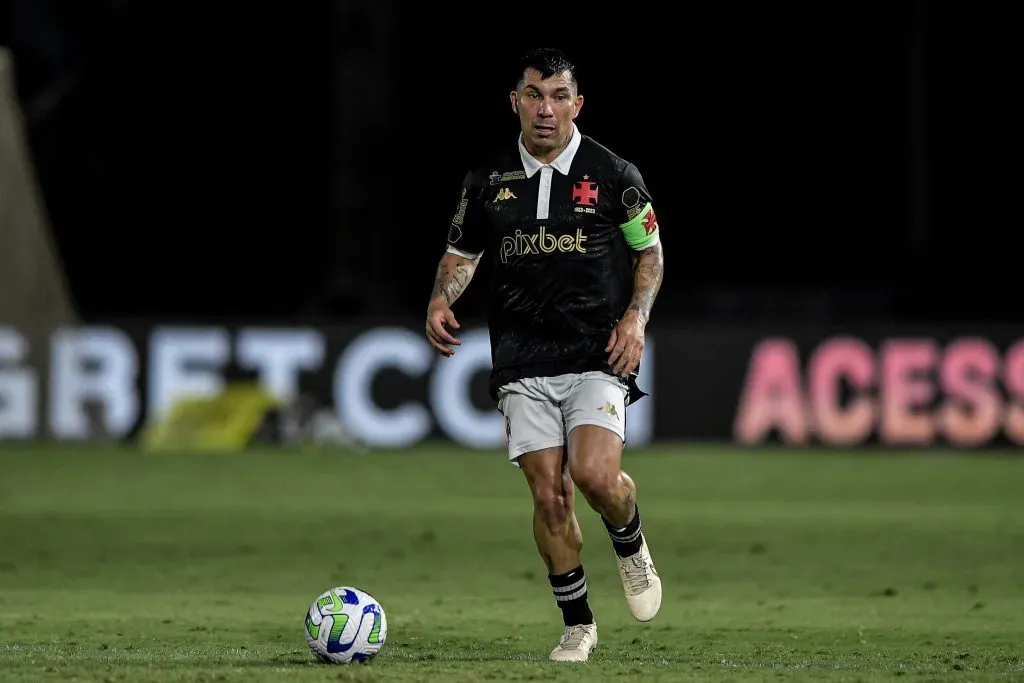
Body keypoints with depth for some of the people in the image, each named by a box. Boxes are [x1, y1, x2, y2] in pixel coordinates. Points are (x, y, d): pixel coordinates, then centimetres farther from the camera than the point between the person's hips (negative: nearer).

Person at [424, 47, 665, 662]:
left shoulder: (612, 173, 0)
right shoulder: (489, 180, 6)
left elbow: (650, 252, 10)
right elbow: (462, 253, 18)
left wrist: (635, 316, -6)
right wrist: (441, 301, -2)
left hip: (600, 355, -2)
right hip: (523, 363, 2)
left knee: (595, 474, -21)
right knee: (549, 496, -3)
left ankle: (631, 544, 13)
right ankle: (577, 624, 13)